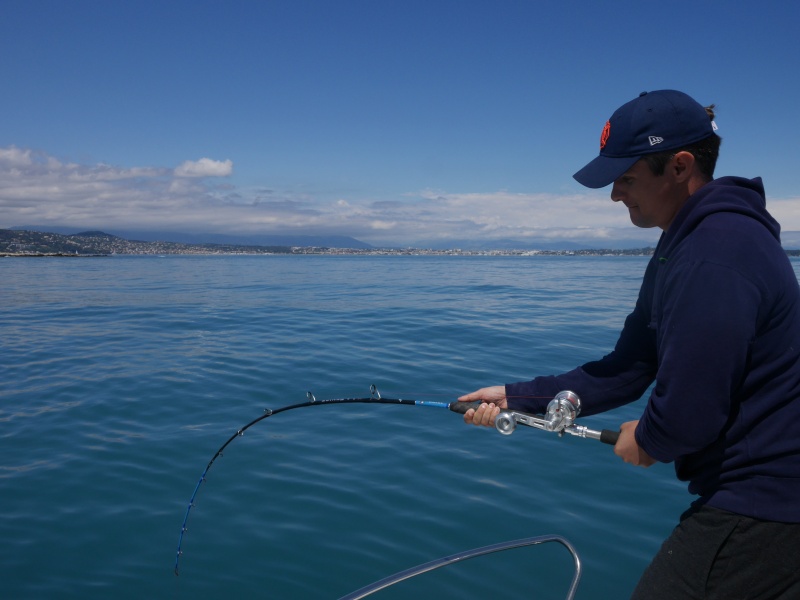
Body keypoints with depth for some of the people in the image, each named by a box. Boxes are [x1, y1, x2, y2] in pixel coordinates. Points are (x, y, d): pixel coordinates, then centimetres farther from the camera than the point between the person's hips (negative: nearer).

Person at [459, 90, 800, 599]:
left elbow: (689, 411, -27)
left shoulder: (715, 255, -26)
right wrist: (515, 397, 5)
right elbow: (626, 373, 10)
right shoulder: (682, 245, 9)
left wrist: (646, 443, -4)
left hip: (757, 512, -10)